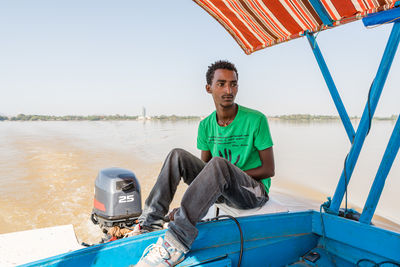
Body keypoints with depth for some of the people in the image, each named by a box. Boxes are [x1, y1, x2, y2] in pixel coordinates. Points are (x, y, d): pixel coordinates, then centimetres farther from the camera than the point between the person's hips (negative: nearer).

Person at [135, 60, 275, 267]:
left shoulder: (256, 120, -11)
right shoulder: (206, 126, 4)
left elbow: (269, 170, -9)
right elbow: (204, 166, 8)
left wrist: (232, 174, -18)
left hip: (254, 191, -5)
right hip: (220, 190, 5)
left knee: (219, 163, -36)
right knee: (177, 155, -13)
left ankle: (177, 242, -39)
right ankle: (150, 223, -19)